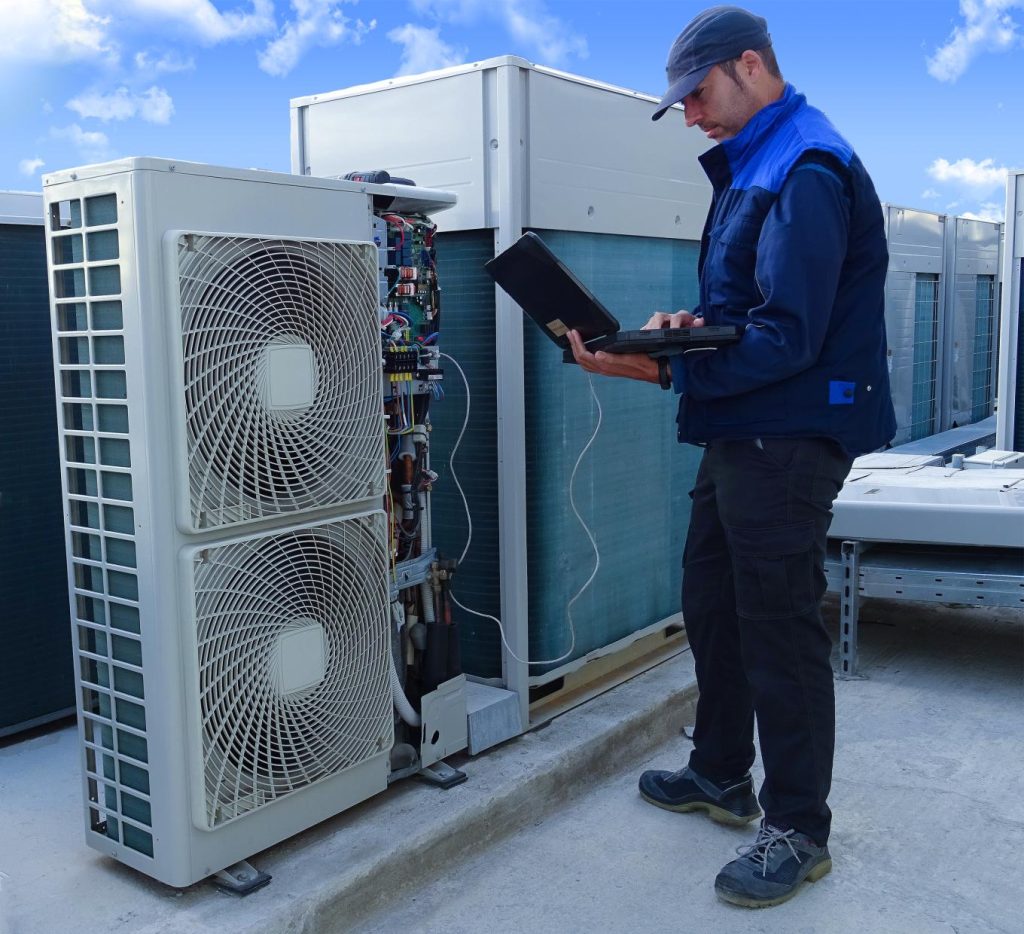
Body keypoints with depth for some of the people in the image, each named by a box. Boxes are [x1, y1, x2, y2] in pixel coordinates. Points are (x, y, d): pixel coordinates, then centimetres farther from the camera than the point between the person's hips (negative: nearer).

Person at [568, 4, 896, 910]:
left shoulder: (806, 172, -16)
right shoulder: (751, 165, 16)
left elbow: (787, 337, -24)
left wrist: (661, 368, -28)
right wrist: (694, 319, 1)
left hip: (789, 439, -10)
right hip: (742, 431, 10)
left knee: (780, 629, -2)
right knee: (713, 602, 18)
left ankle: (798, 832, 14)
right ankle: (721, 776, 35)